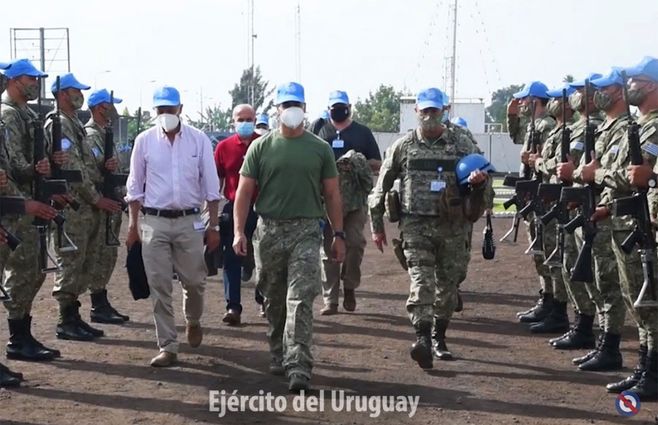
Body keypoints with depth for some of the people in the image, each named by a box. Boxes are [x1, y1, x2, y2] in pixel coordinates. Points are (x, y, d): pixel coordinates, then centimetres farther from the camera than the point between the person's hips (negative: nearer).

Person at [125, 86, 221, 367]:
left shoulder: (198, 140, 0)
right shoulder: (144, 141, 1)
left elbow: (211, 186, 3)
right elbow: (135, 186, 7)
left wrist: (214, 225, 1)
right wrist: (133, 225, 5)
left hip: (189, 220, 0)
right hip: (154, 221, 0)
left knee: (194, 281, 8)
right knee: (159, 287, 0)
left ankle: (193, 322, 40)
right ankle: (168, 347, 7)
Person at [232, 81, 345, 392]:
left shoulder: (320, 148, 7)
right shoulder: (261, 147, 6)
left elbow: (331, 194, 9)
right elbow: (244, 191, 5)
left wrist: (338, 234, 4)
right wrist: (239, 231, -4)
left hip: (305, 230, -1)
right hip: (269, 230, 2)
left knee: (300, 300, -10)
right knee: (274, 301, 13)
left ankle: (298, 367, -14)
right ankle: (278, 357, 30)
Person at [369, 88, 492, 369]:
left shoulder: (461, 144, 5)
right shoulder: (403, 146, 4)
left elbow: (485, 183, 6)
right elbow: (381, 188, 10)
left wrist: (480, 180, -19)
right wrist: (377, 226, 10)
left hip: (453, 227, 2)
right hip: (416, 226, -2)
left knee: (448, 285, 9)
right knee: (421, 282, -16)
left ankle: (439, 338, 26)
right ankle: (422, 339, -25)